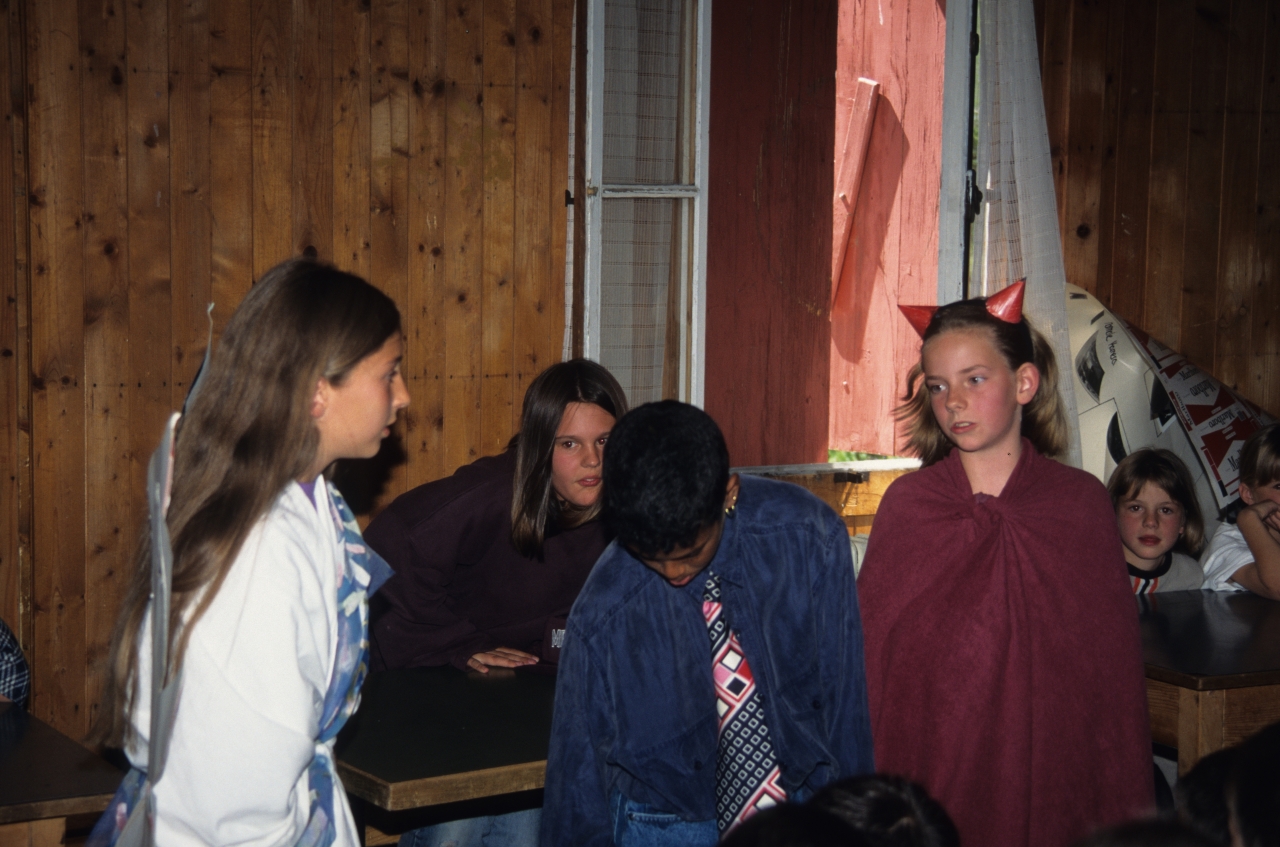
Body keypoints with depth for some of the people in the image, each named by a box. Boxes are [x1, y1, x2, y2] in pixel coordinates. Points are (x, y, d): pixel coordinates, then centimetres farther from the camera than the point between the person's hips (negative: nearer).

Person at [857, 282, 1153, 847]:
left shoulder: (1081, 502, -1)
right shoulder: (906, 504, -1)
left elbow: (1115, 664, 1)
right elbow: (868, 654, 1)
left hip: (1048, 779, 0)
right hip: (929, 777, 0)